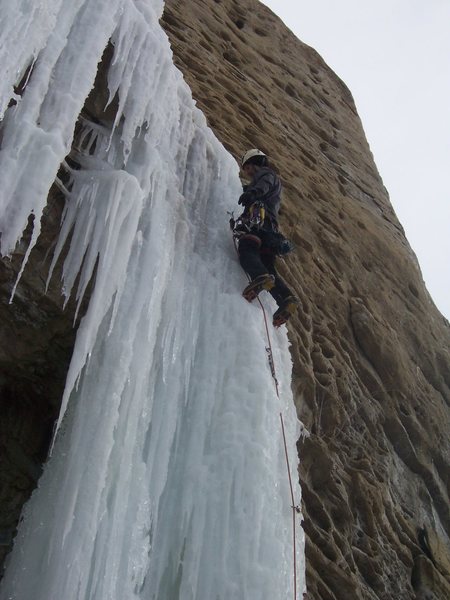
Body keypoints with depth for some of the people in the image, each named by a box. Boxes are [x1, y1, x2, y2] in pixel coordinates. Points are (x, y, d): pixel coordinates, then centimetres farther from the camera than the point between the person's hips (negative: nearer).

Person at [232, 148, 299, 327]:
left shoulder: (265, 173, 15)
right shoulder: (274, 180, 42)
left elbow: (264, 185, -8)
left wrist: (252, 191, -24)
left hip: (258, 216, -9)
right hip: (271, 227, 9)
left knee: (246, 252, -28)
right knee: (267, 266, 0)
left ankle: (260, 277, -56)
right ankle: (286, 298, -19)